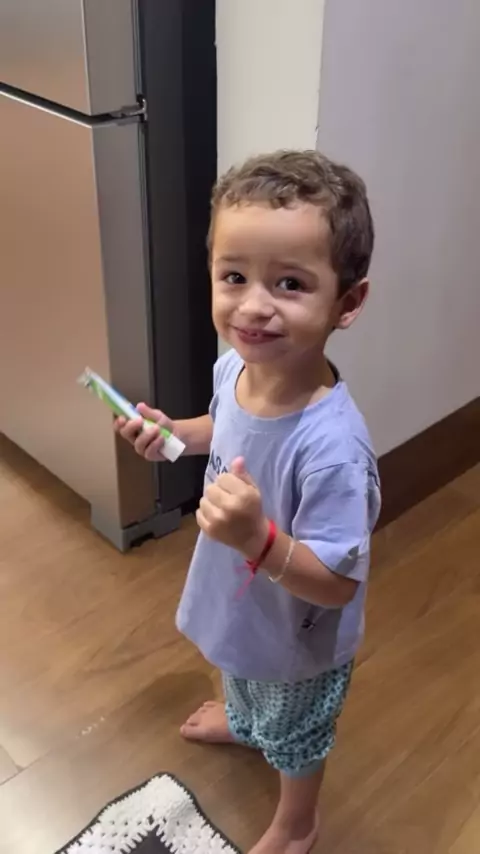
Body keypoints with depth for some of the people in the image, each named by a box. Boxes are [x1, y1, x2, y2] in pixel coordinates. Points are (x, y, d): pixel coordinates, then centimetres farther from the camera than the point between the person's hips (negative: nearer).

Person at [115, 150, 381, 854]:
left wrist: (257, 538, -48)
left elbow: (337, 584, -33)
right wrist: (173, 434, -12)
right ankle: (243, 719, 74)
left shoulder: (332, 445, -43)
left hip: (299, 640, -6)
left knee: (293, 736, 26)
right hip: (240, 602, 7)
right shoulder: (235, 365, -20)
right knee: (240, 673, 39)